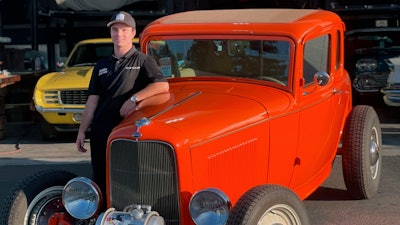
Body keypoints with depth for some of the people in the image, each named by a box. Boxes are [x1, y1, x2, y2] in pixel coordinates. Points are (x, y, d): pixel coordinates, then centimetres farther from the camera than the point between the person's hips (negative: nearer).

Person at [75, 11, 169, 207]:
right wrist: (82, 131, 6)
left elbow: (162, 85, -14)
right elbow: (92, 100, 13)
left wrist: (134, 98, -21)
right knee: (100, 180, 9)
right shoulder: (101, 66, 16)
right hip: (100, 132, 5)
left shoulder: (142, 61, 2)